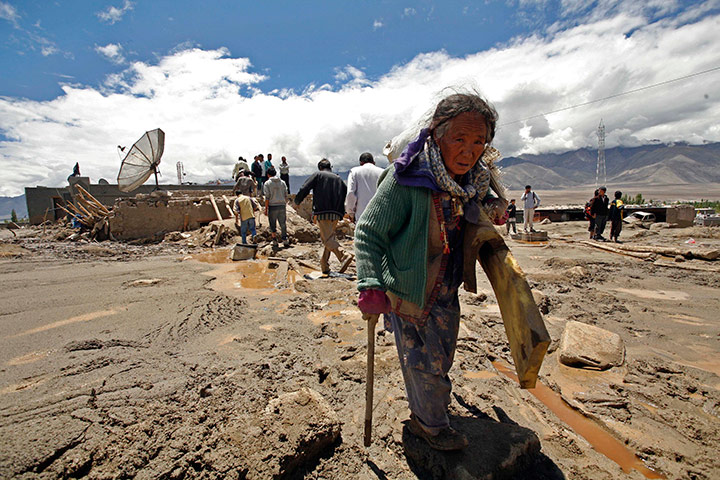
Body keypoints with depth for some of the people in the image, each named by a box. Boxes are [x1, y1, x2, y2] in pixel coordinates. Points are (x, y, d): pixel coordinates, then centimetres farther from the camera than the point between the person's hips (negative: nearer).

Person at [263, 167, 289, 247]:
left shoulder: (267, 183, -3)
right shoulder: (282, 182, 8)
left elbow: (267, 198, -8)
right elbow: (286, 196, 7)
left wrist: (266, 209, -3)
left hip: (272, 206, -3)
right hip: (282, 205, 3)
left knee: (273, 225, 8)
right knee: (283, 224, 9)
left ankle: (275, 241, 12)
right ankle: (285, 240, 9)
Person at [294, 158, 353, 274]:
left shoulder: (318, 175, 8)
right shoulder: (338, 179, 21)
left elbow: (304, 188, 0)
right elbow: (347, 194, 16)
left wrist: (297, 201, 16)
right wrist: (341, 212, 20)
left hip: (322, 212, -5)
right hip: (336, 213, 6)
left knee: (328, 238, -9)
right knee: (328, 237, 14)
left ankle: (344, 256, -30)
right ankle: (324, 266, 17)